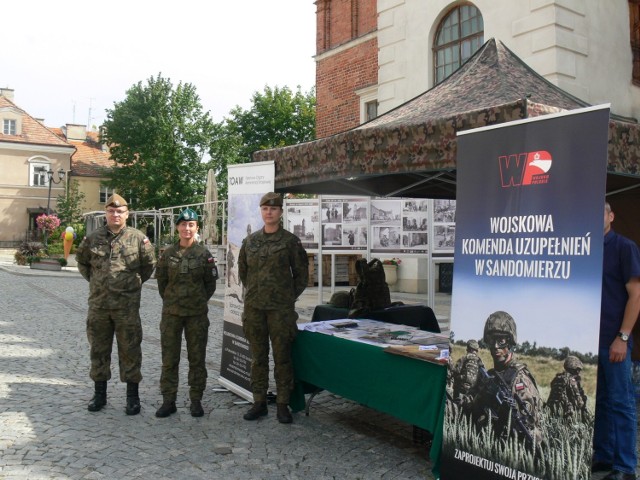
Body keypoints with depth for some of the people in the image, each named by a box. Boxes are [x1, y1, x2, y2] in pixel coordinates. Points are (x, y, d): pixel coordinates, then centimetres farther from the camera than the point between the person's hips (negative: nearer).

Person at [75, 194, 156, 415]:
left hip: (127, 305, -3)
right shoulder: (93, 238, 5)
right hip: (98, 304, 3)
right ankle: (100, 393, 26)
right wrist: (94, 280, 15)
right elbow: (81, 260, 21)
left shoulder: (137, 238, -2)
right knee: (98, 349, 12)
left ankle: (132, 395, 13)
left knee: (129, 350, 2)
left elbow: (149, 263, 8)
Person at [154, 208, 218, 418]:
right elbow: (161, 282, 11)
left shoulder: (204, 253, -2)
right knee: (169, 359, 5)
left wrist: (199, 301, 6)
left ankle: (196, 401, 17)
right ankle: (168, 400, 16)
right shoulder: (168, 254, 3)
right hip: (171, 313, 1)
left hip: (197, 314, -1)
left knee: (197, 358, 6)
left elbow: (210, 283, 4)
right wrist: (171, 300, 9)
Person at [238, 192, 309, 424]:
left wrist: (289, 297, 3)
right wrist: (253, 292, 14)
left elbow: (301, 274, 3)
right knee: (258, 357, 10)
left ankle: (283, 405, 12)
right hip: (253, 307, 4)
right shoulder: (250, 241, 9)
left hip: (281, 309, -3)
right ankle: (259, 402, 21)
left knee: (282, 357, 2)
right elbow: (242, 271, 20)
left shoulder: (290, 241, -1)